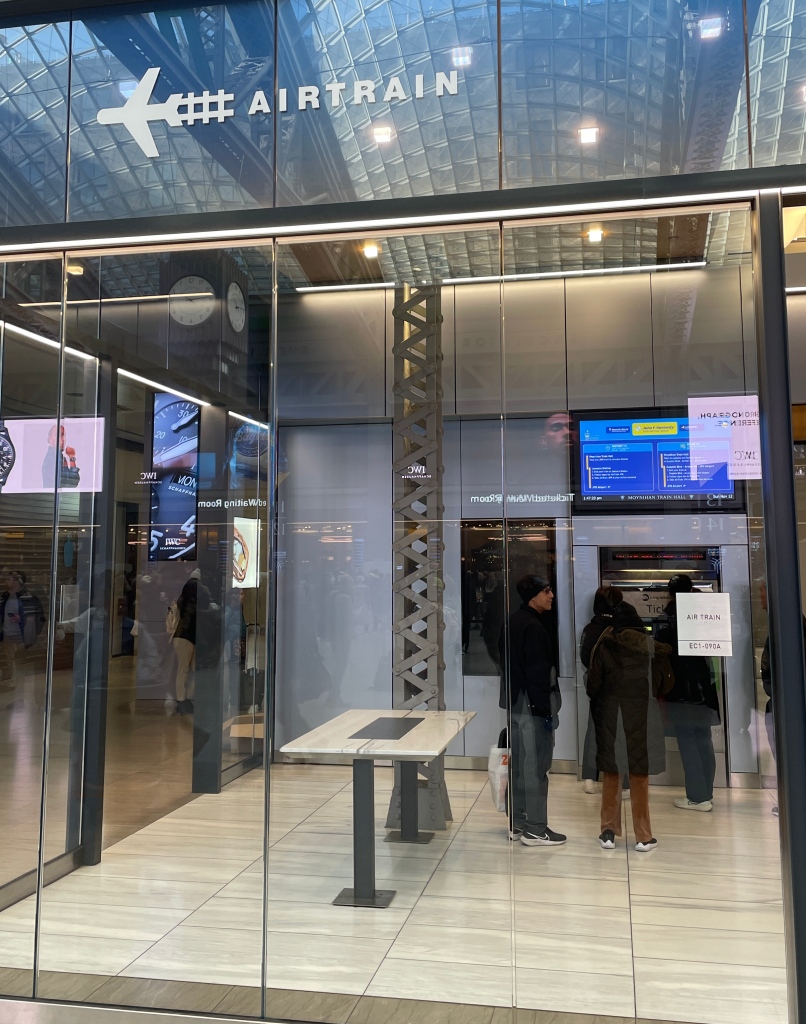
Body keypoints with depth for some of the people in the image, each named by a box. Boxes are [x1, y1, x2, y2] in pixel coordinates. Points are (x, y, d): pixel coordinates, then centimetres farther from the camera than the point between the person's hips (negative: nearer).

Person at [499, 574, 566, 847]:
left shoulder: (513, 622, 12)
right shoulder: (533, 627, -18)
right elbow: (537, 673, -21)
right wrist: (546, 710, -19)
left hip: (515, 701, 10)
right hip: (532, 704, -10)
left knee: (519, 763, 15)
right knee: (536, 766, -3)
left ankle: (517, 823, 23)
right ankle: (535, 830, 3)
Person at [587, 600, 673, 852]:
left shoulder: (603, 647, -4)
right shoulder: (653, 647, -3)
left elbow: (593, 685, -3)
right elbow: (664, 685, 1)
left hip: (609, 716, 0)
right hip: (641, 716, 0)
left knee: (610, 773, 10)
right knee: (639, 775, 8)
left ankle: (609, 831, 13)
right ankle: (643, 836, 12)